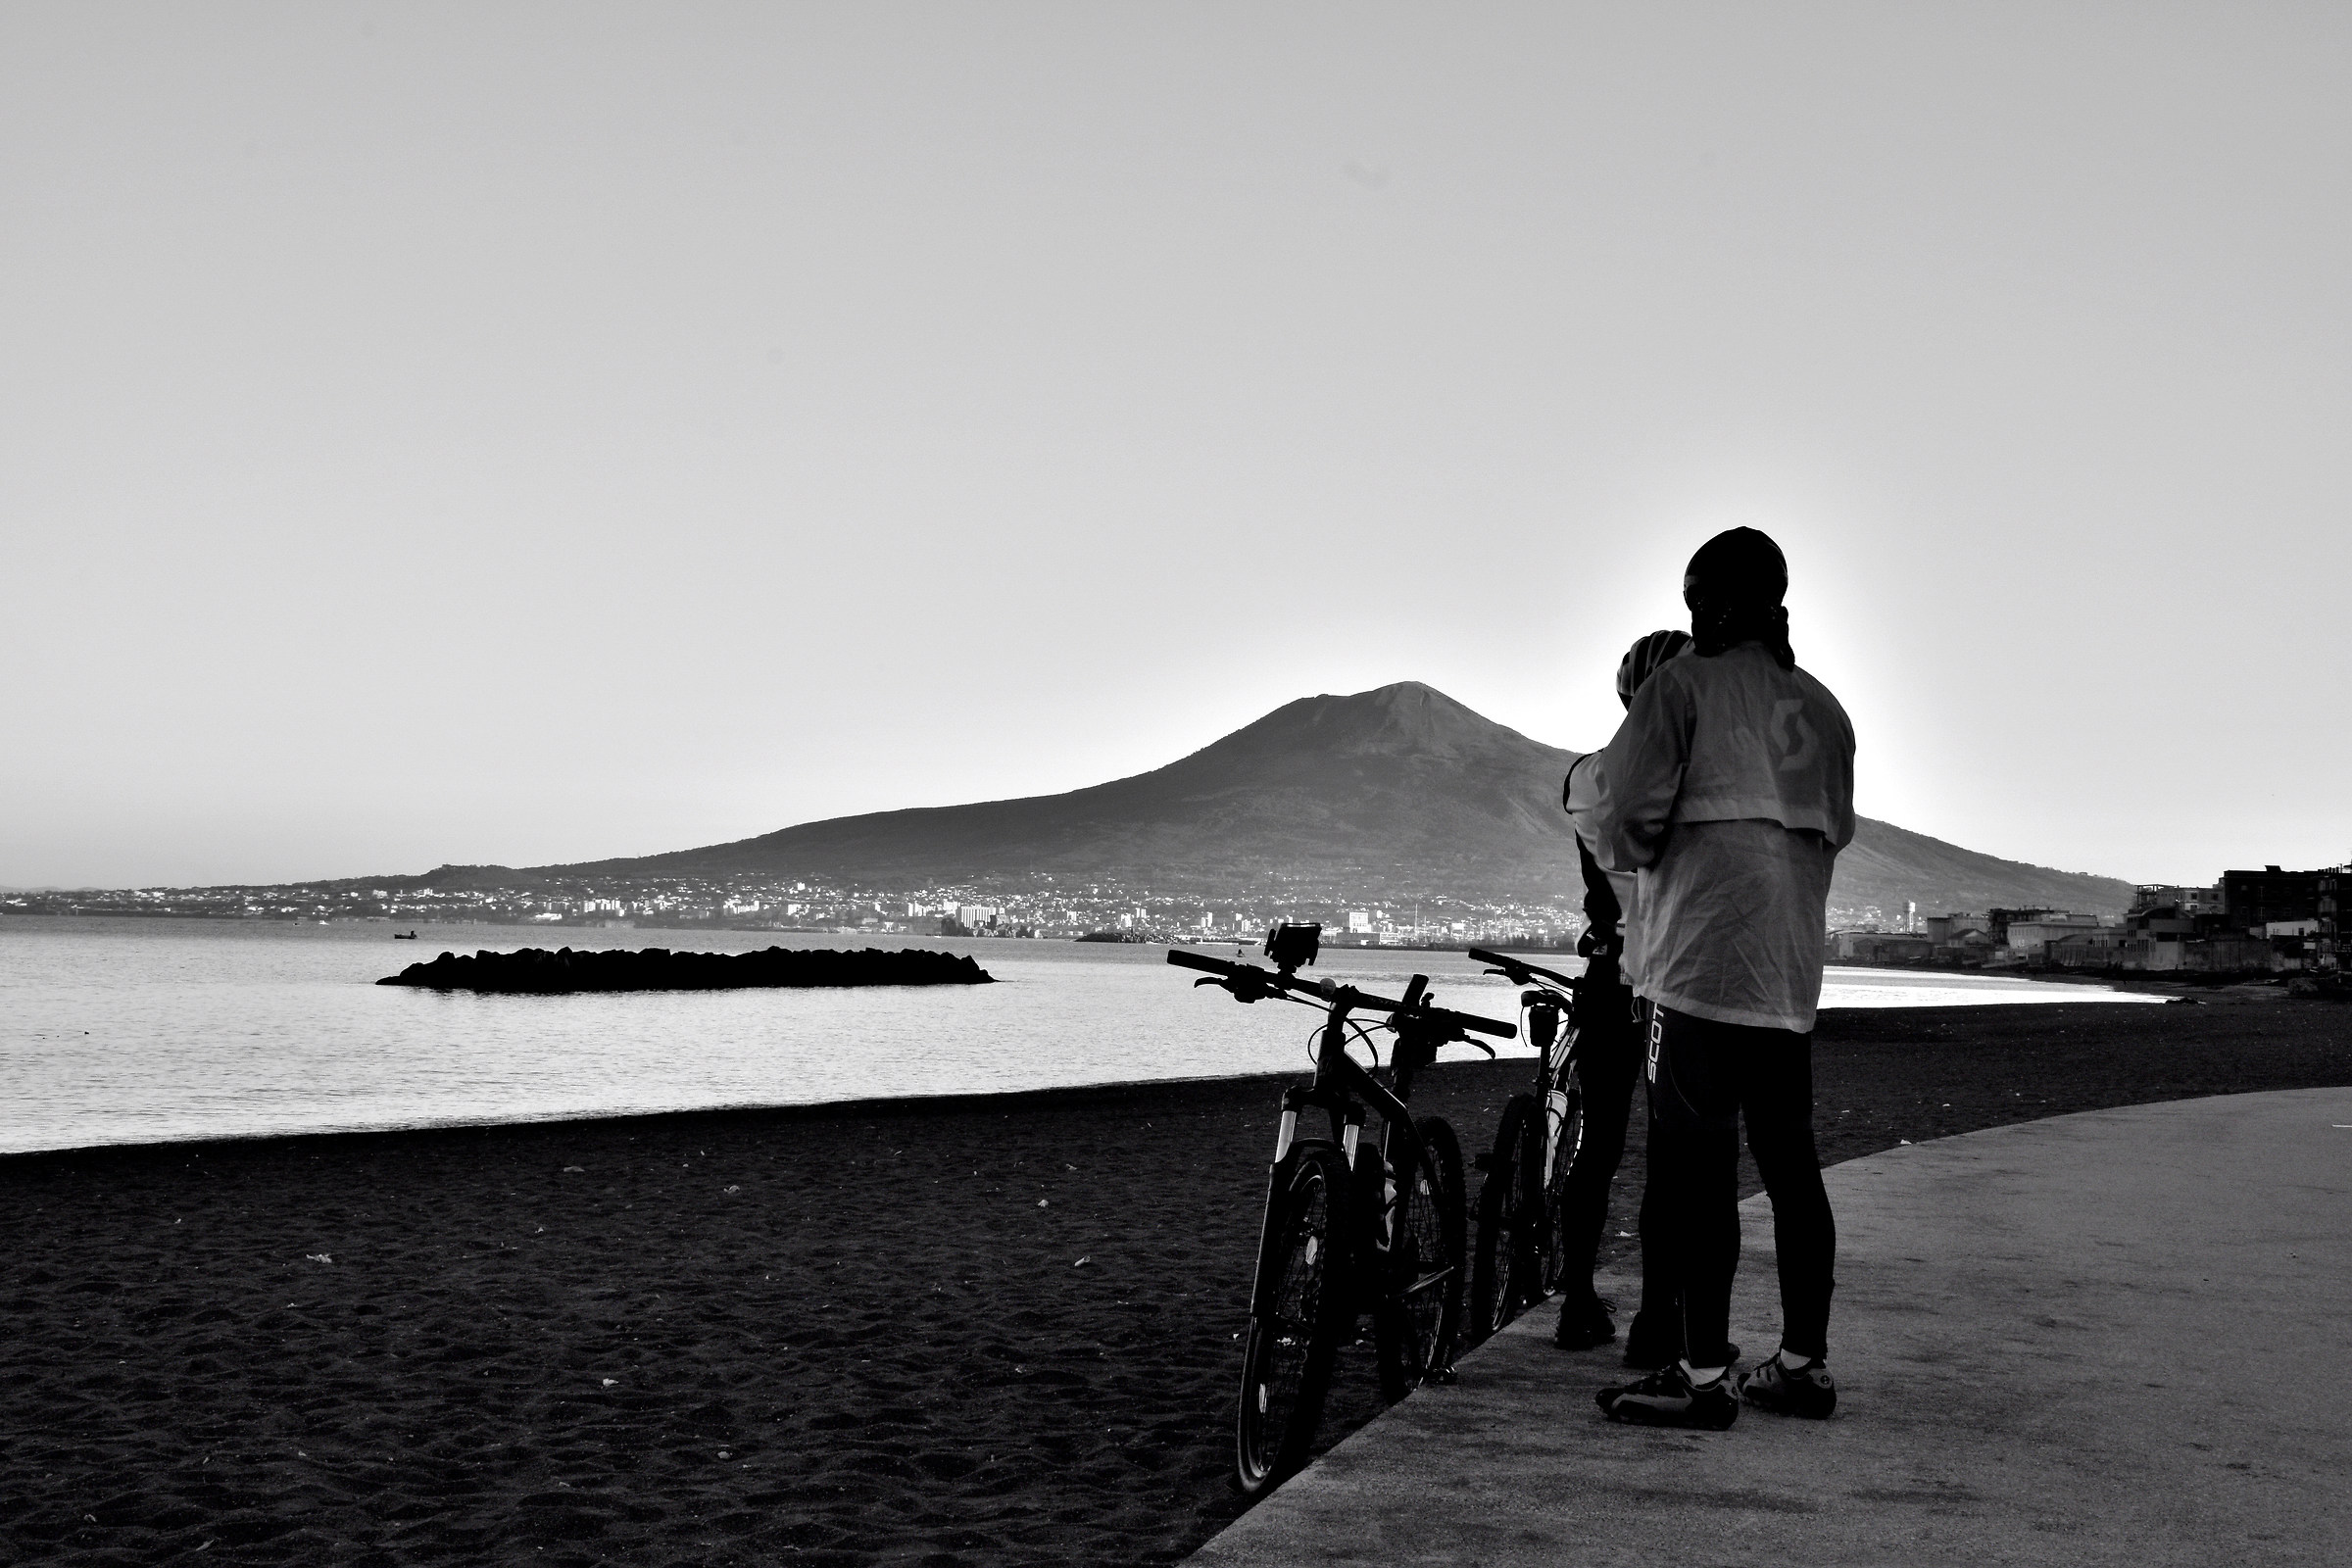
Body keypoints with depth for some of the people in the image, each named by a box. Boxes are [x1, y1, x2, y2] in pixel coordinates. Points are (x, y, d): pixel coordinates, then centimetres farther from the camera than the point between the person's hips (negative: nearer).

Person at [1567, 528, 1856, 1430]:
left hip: (1699, 963, -7)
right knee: (1790, 1164, 11)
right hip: (1792, 973, 7)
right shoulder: (1820, 706, 15)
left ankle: (1704, 1375, -5)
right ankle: (1804, 1363, 16)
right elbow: (1836, 828, 20)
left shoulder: (1685, 684, -5)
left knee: (1694, 1169, -5)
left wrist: (1582, 778, 11)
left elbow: (1622, 812, -10)